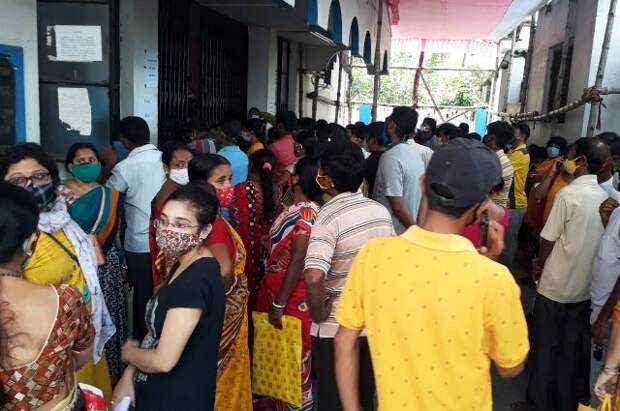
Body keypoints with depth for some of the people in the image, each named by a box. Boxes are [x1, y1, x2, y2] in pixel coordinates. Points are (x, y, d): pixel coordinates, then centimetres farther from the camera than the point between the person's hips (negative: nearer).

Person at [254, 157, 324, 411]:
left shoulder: (306, 213, -20)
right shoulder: (296, 209, 7)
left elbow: (298, 262, -23)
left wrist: (279, 304, -20)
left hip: (293, 298, -9)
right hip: (277, 290, 9)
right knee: (280, 351, 21)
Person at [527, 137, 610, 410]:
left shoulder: (569, 193, -17)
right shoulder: (606, 198, 0)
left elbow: (548, 238, -13)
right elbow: (594, 239, 8)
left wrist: (539, 264, 4)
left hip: (556, 284, -5)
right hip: (586, 286, 5)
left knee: (545, 346, 8)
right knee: (572, 348, 15)